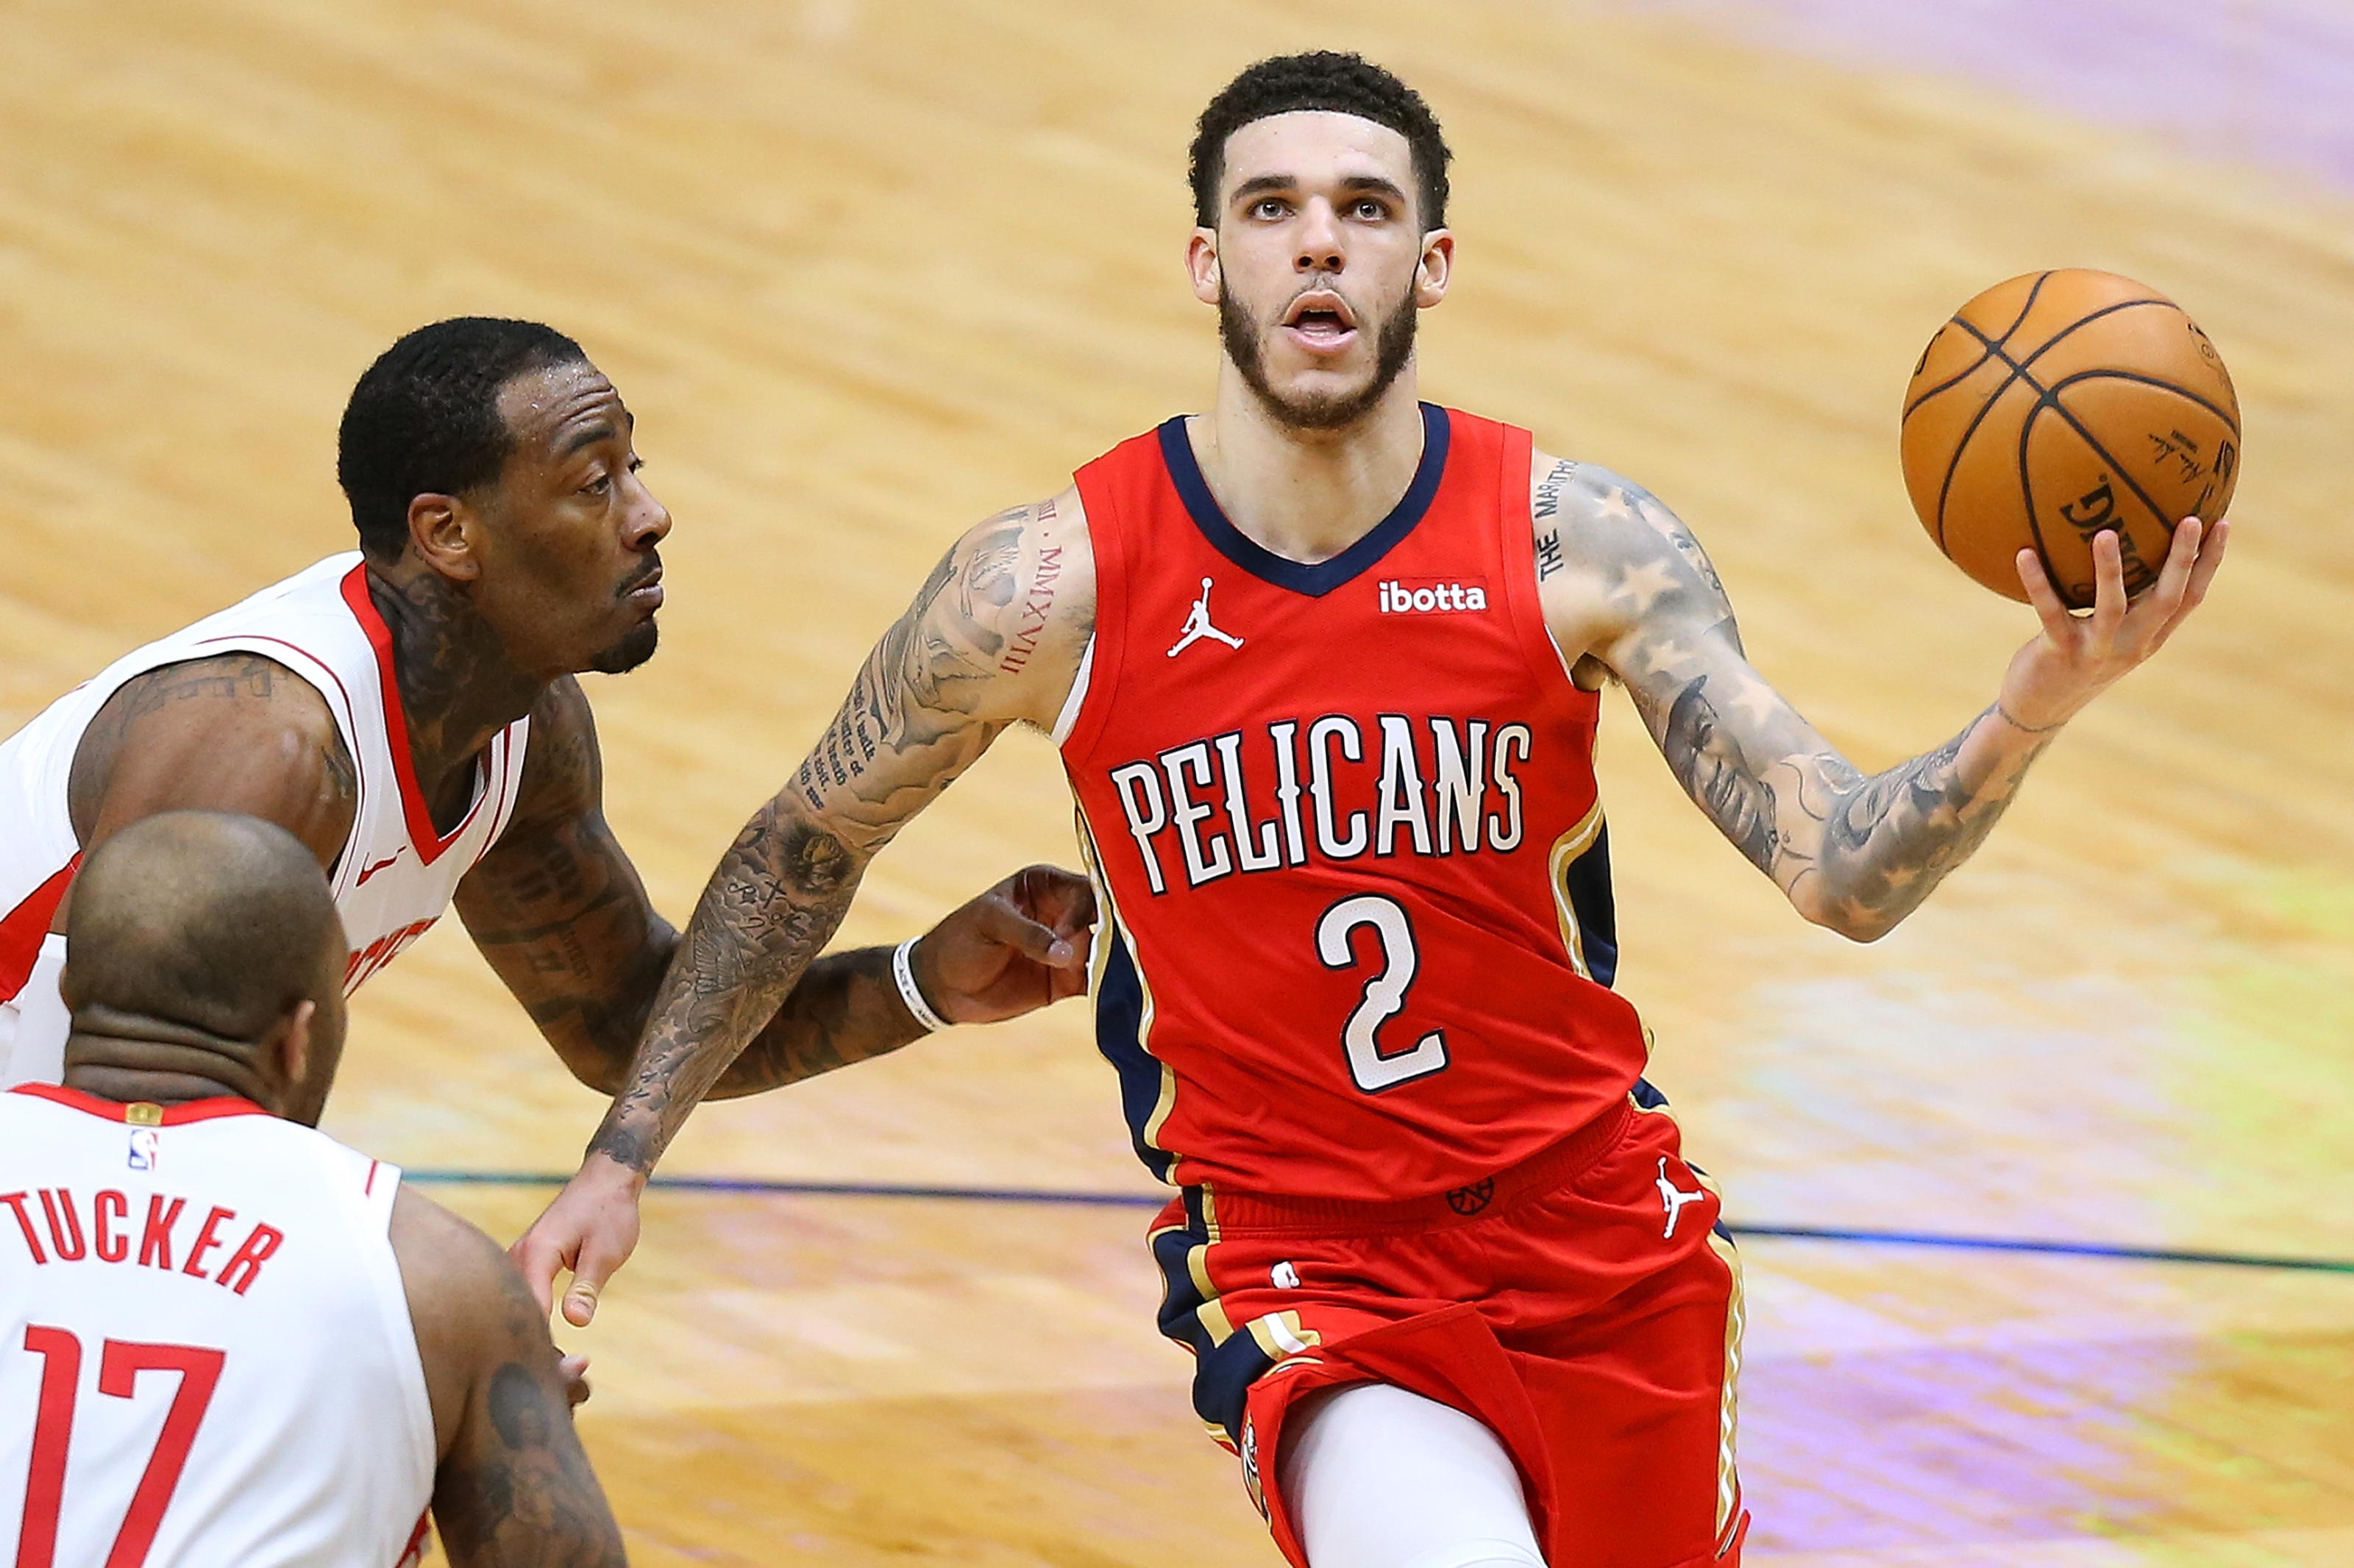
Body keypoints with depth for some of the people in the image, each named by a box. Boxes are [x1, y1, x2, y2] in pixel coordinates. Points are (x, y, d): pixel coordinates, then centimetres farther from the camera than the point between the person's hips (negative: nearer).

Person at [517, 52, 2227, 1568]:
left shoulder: (1578, 542, -9)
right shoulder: (1052, 586, -10)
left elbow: (1845, 873, -14)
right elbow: (803, 850, 6)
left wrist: (2034, 712, -33)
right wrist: (624, 1155, 6)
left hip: (1598, 1219, 3)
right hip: (1299, 1257, -3)